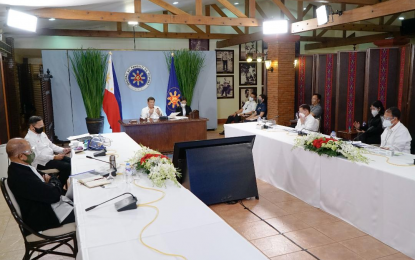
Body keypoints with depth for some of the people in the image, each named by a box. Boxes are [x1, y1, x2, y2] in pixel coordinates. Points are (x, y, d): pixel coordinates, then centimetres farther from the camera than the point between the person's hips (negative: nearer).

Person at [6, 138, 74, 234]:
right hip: (43, 217, -9)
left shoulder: (19, 169, 2)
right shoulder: (21, 176, -28)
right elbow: (54, 194, -25)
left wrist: (48, 180, -11)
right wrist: (54, 181, -5)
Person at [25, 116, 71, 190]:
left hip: (51, 157, 9)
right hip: (41, 162, -9)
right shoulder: (29, 139, -17)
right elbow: (37, 156, -24)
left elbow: (51, 145, 17)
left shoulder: (42, 133, 11)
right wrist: (54, 157, -27)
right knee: (66, 166, -23)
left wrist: (63, 150, 1)